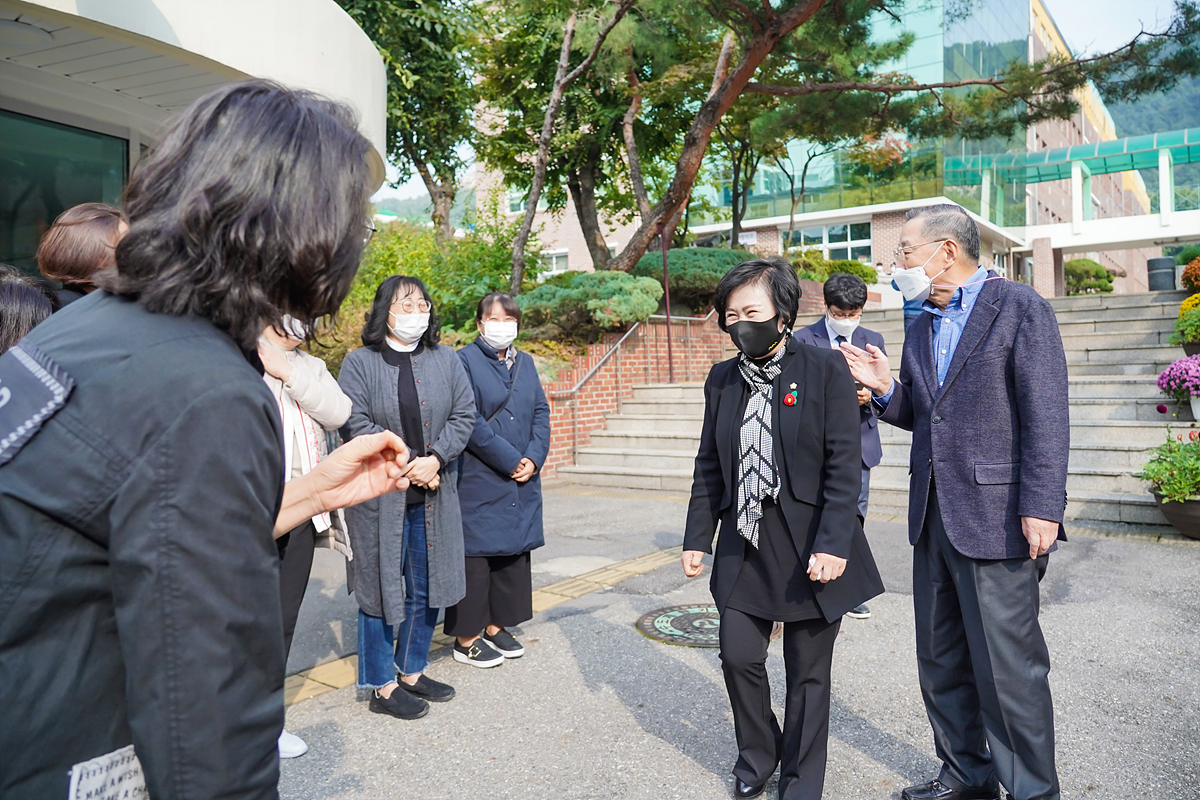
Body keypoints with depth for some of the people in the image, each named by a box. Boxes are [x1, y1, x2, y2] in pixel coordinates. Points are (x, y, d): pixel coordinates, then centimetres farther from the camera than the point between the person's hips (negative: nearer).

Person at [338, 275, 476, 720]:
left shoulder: (446, 360, 9)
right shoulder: (360, 363, -2)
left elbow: (464, 415, 4)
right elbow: (355, 423, -11)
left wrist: (434, 459, -12)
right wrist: (405, 467, -16)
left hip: (434, 496, 4)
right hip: (379, 497, -4)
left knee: (426, 588, 12)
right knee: (380, 586, 4)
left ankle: (412, 673, 30)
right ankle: (382, 687, 18)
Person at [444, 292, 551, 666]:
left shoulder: (525, 362, 13)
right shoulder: (465, 361, -7)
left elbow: (541, 411, 10)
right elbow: (471, 422, -15)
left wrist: (534, 457, -5)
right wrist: (510, 461, -14)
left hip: (522, 481, 7)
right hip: (479, 481, -7)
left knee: (513, 552, 13)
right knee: (476, 555, 0)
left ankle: (496, 626, 28)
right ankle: (466, 638, 13)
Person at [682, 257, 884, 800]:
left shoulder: (827, 371, -8)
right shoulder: (722, 379, 6)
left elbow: (844, 465, -11)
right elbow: (709, 467, 10)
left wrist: (833, 545, -17)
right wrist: (697, 538, 7)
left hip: (809, 548, -3)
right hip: (744, 546, 4)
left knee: (807, 673, 9)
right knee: (738, 656, 6)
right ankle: (757, 756, 35)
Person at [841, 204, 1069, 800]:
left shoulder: (1020, 309, -7)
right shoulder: (921, 326, 15)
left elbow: (1047, 417, -13)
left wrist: (1042, 508, -18)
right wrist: (886, 389, 0)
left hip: (996, 519, -7)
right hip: (932, 518, 8)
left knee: (1009, 669, 1)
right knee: (941, 664, 17)